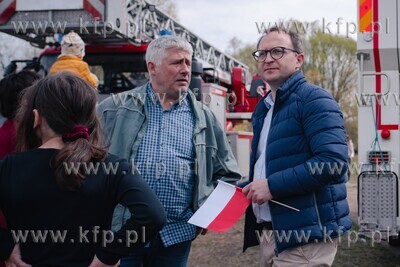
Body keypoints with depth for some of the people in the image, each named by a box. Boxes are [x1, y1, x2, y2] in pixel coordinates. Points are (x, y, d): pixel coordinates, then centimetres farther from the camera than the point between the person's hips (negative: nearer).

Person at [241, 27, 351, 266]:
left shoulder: (313, 99, -10)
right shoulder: (262, 110, 17)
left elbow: (333, 162, -23)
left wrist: (272, 185, -22)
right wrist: (248, 188, 7)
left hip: (304, 236, -8)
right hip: (269, 234, 8)